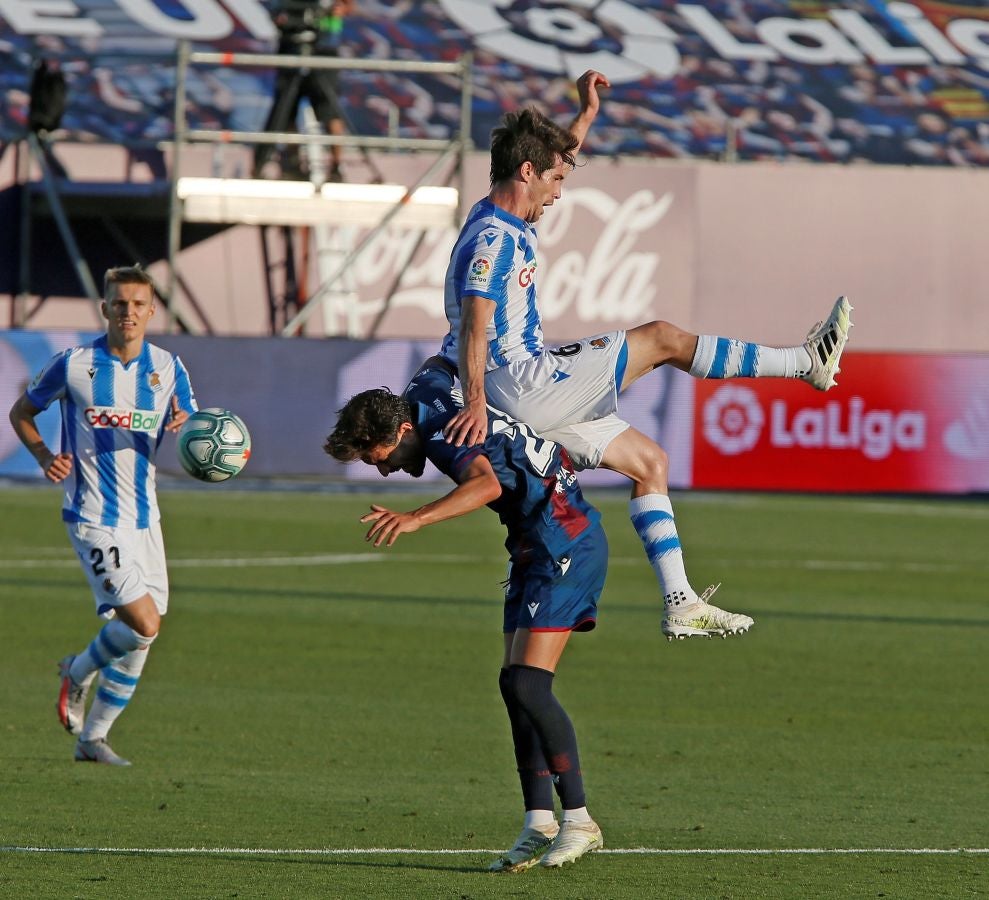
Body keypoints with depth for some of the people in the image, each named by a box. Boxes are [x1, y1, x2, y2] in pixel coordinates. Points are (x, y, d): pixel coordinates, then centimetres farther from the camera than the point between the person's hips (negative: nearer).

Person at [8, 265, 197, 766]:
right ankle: (78, 672, 11)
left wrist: (185, 430, -21)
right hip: (94, 518, -5)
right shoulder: (74, 365, -7)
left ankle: (92, 738, 21)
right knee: (144, 624, -18)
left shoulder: (168, 368, 2)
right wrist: (45, 457, -12)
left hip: (143, 517, 5)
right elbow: (21, 412, 6)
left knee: (139, 641, 7)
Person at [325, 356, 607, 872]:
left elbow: (487, 484, -44)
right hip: (534, 549, 10)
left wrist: (415, 519, -54)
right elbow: (443, 360, 27)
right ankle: (539, 825, 4)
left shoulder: (444, 432, -24)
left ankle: (579, 822, -12)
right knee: (514, 684, 5)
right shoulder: (425, 390, 3)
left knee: (527, 686, -16)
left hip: (567, 547, -10)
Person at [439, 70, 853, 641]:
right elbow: (474, 324, -31)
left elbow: (551, 161, 35)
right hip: (521, 384, -11)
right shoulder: (494, 240, -18)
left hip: (533, 392, 11)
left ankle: (680, 603, 12)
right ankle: (809, 362, 4)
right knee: (662, 339, -6)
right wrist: (476, 400, -42)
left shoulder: (506, 223, 14)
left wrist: (587, 114, 32)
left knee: (649, 462, 14)